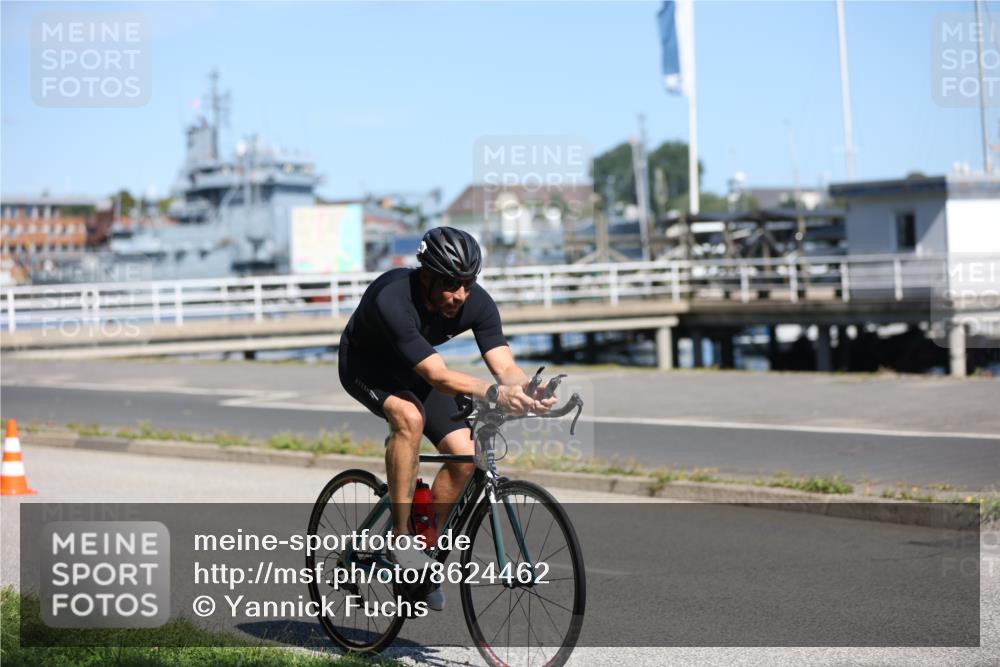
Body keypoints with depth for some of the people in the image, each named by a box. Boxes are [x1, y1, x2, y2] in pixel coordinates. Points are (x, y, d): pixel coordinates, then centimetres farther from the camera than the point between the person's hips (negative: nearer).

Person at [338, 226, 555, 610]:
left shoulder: (477, 302, -24)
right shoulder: (393, 299, -40)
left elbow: (505, 367, -27)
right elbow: (438, 376, -47)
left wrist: (530, 391, -49)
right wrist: (493, 393, -61)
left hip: (415, 369, 5)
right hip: (365, 364, -5)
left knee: (464, 454, -13)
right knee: (410, 417, -36)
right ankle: (400, 535, -24)